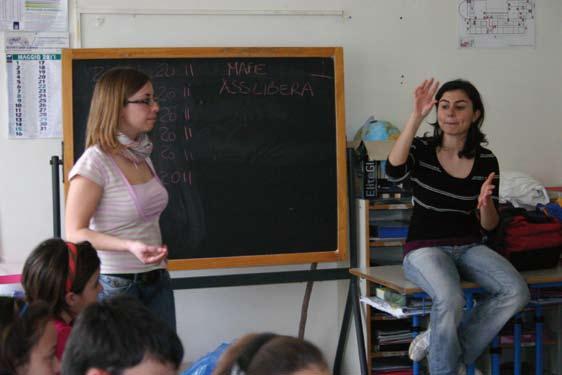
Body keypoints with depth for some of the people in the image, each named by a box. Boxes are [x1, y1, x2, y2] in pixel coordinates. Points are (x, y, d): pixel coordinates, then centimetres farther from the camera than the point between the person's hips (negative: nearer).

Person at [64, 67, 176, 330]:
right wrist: (130, 246, -27)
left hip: (156, 280, 7)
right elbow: (76, 232, -16)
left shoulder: (142, 156, 6)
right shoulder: (95, 163, -15)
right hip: (116, 284, -7)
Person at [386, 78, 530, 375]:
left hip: (468, 247, 4)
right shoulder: (421, 150, -3)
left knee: (517, 292, -23)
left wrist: (486, 204, -17)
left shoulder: (486, 162, 3)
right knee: (451, 299, -34)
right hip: (425, 248, -4)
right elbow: (394, 171, -27)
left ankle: (446, 346, -8)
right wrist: (416, 117, -31)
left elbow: (488, 227, 6)